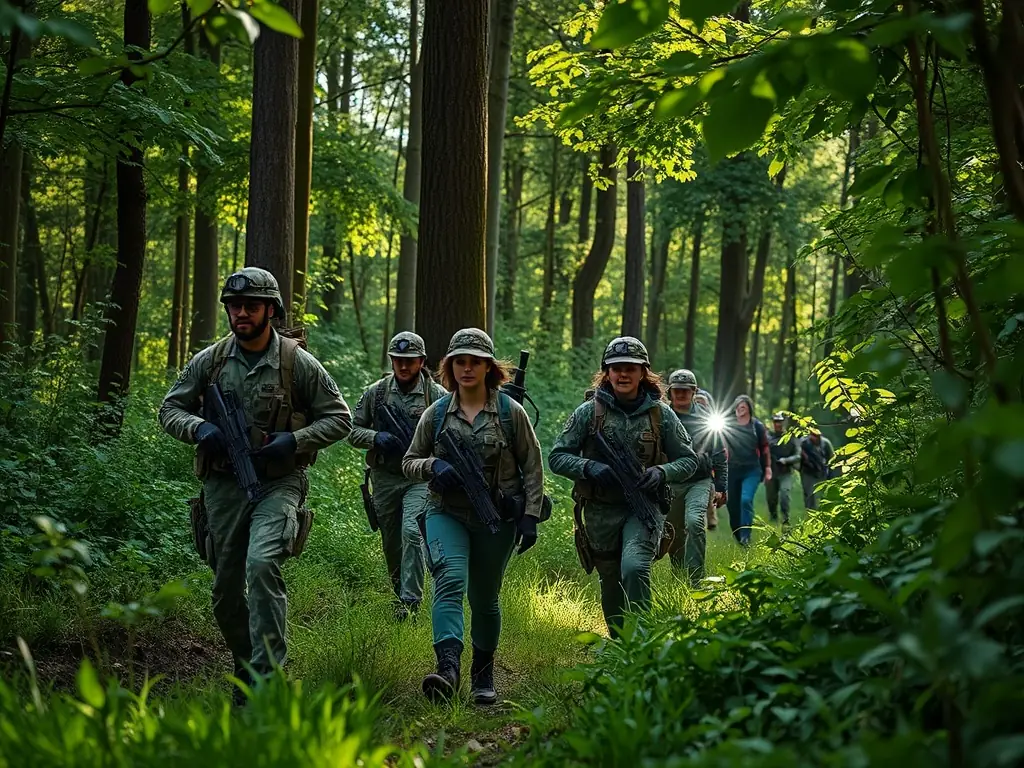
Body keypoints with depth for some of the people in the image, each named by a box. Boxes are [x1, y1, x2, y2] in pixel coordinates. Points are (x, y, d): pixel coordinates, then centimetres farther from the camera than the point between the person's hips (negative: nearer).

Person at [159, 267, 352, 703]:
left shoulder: (298, 363, -3)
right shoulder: (209, 361, 5)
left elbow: (339, 418, 2)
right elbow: (170, 409, 11)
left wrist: (295, 441, -14)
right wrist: (200, 429, -11)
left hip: (278, 484, -4)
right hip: (224, 484, 4)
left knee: (262, 564, -27)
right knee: (227, 592, 8)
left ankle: (269, 673, -25)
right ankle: (246, 670, 29)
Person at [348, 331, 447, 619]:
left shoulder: (437, 395, -3)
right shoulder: (375, 392, 3)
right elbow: (353, 431, 6)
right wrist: (376, 437, -14)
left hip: (421, 479, -3)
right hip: (385, 479, 3)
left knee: (412, 531, -20)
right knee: (391, 541, 12)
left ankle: (410, 601, -16)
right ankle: (400, 591, 32)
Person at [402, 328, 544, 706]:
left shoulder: (511, 412, 0)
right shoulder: (436, 414, 5)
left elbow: (533, 466, 3)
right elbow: (409, 462, 12)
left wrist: (530, 516, -4)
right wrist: (432, 466, -10)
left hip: (497, 519, 0)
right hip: (447, 514, 0)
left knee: (484, 598, 10)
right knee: (450, 581, -23)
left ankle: (483, 674, 30)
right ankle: (448, 668, -37)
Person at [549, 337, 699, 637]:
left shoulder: (660, 414, 0)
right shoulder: (589, 412, -2)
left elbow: (689, 460, 6)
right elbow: (557, 457, 1)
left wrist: (662, 473, -14)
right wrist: (588, 467, -18)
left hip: (645, 508, -2)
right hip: (601, 512, 2)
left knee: (635, 568, -27)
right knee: (611, 585, 13)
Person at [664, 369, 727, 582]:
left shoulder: (705, 417, 1)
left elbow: (719, 455, 7)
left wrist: (720, 488, 4)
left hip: (699, 482, -3)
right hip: (670, 484, 3)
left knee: (695, 522, -26)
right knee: (674, 537, 9)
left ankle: (695, 579, -26)